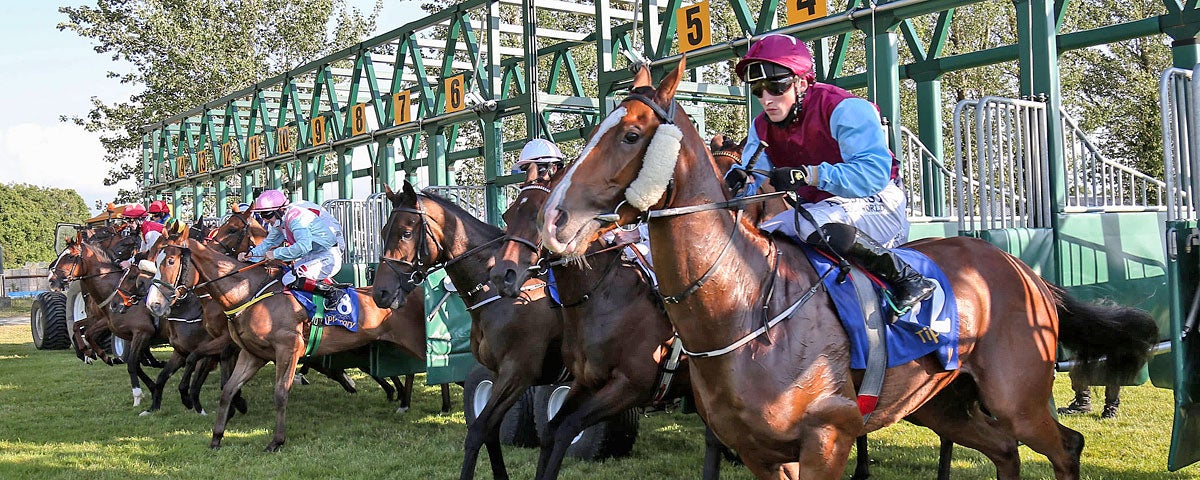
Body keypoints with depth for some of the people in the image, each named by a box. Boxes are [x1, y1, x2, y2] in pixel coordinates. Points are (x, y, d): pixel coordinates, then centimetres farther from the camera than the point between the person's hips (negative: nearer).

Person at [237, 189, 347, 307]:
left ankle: (334, 293, -15)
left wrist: (275, 254, -26)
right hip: (315, 256, 11)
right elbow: (269, 242, 23)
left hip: (329, 259, -11)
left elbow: (304, 246, -36)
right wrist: (251, 253, 6)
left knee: (290, 280, -20)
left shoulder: (295, 217, -22)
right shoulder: (281, 221, 8)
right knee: (285, 272, 22)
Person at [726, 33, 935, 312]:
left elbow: (875, 172, -30)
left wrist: (809, 175, -40)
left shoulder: (844, 109, -19)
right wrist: (737, 180, -29)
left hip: (877, 205, -7)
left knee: (816, 224, -37)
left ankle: (908, 279, -26)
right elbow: (751, 180, -3)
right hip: (819, 208, 8)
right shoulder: (762, 127, 3)